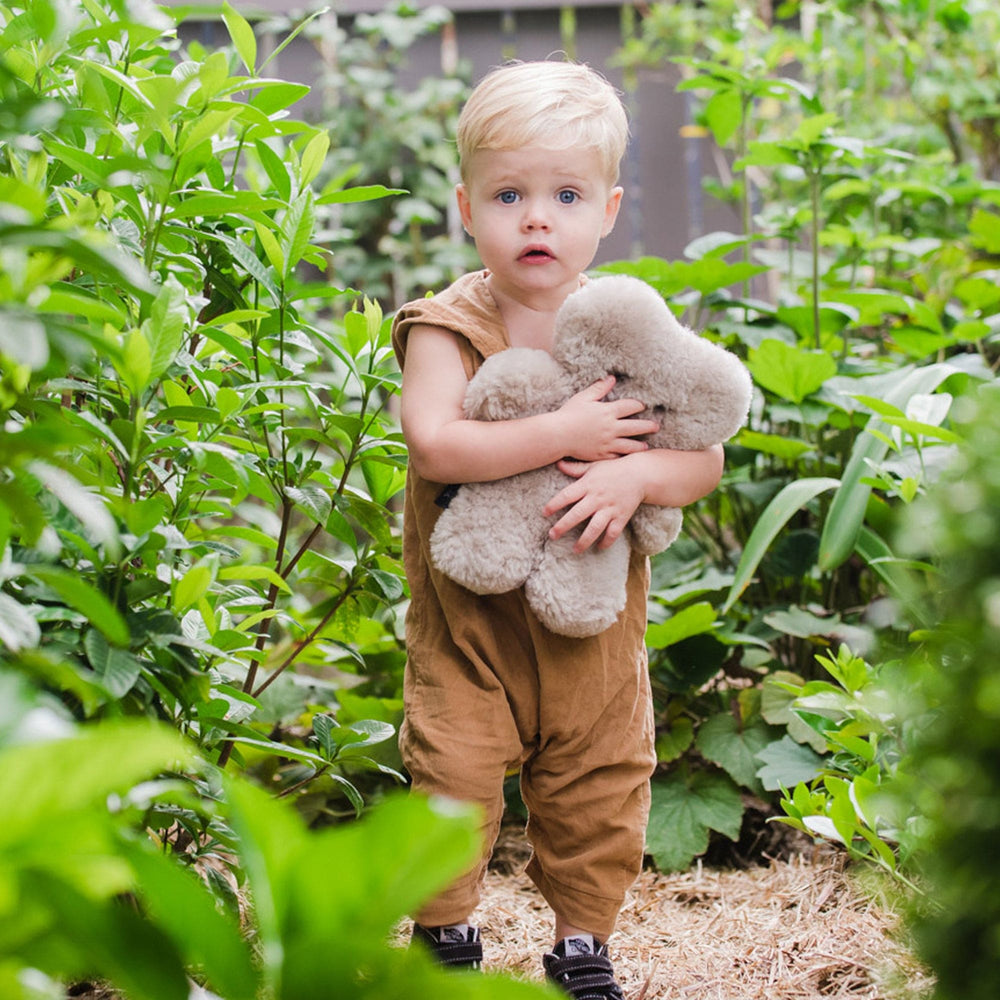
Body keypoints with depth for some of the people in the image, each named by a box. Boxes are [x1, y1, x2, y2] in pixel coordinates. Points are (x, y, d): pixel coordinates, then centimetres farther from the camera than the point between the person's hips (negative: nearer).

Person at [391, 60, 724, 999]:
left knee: (599, 792, 12)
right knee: (454, 779, 2)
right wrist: (564, 434, -28)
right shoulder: (447, 329, -11)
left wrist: (633, 474, -25)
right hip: (470, 613, -3)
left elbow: (705, 458, -4)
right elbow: (433, 443, -28)